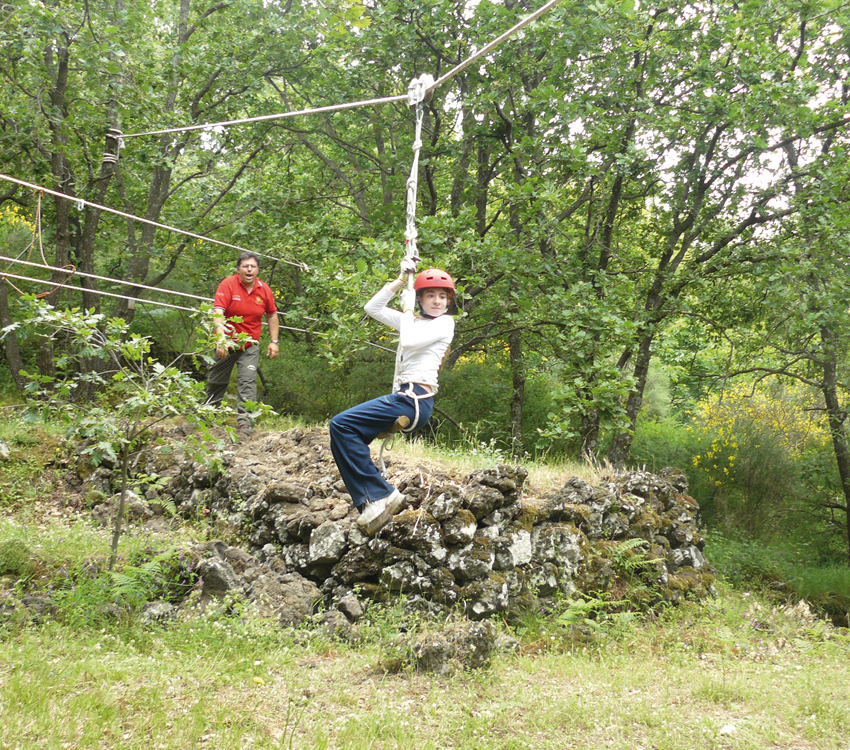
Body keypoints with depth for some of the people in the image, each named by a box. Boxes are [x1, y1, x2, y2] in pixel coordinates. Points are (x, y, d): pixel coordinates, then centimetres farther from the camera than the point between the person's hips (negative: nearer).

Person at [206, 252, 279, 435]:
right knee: (216, 382, 11)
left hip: (250, 345, 1)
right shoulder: (228, 285, -15)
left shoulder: (264, 289, -4)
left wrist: (274, 341, 6)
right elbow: (218, 312, -25)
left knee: (248, 382, -9)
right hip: (227, 343, -1)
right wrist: (221, 338, -37)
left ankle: (245, 421, -7)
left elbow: (272, 315, 11)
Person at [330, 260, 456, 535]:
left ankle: (380, 495, -23)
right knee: (346, 438, 0)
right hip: (403, 397, 9)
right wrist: (400, 281, 16)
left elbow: (409, 340, -14)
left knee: (342, 424, -21)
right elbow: (372, 307, 21)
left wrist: (407, 310, 2)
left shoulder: (445, 322, 2)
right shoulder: (412, 321, 24)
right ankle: (373, 502, -10)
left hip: (414, 398, -9)